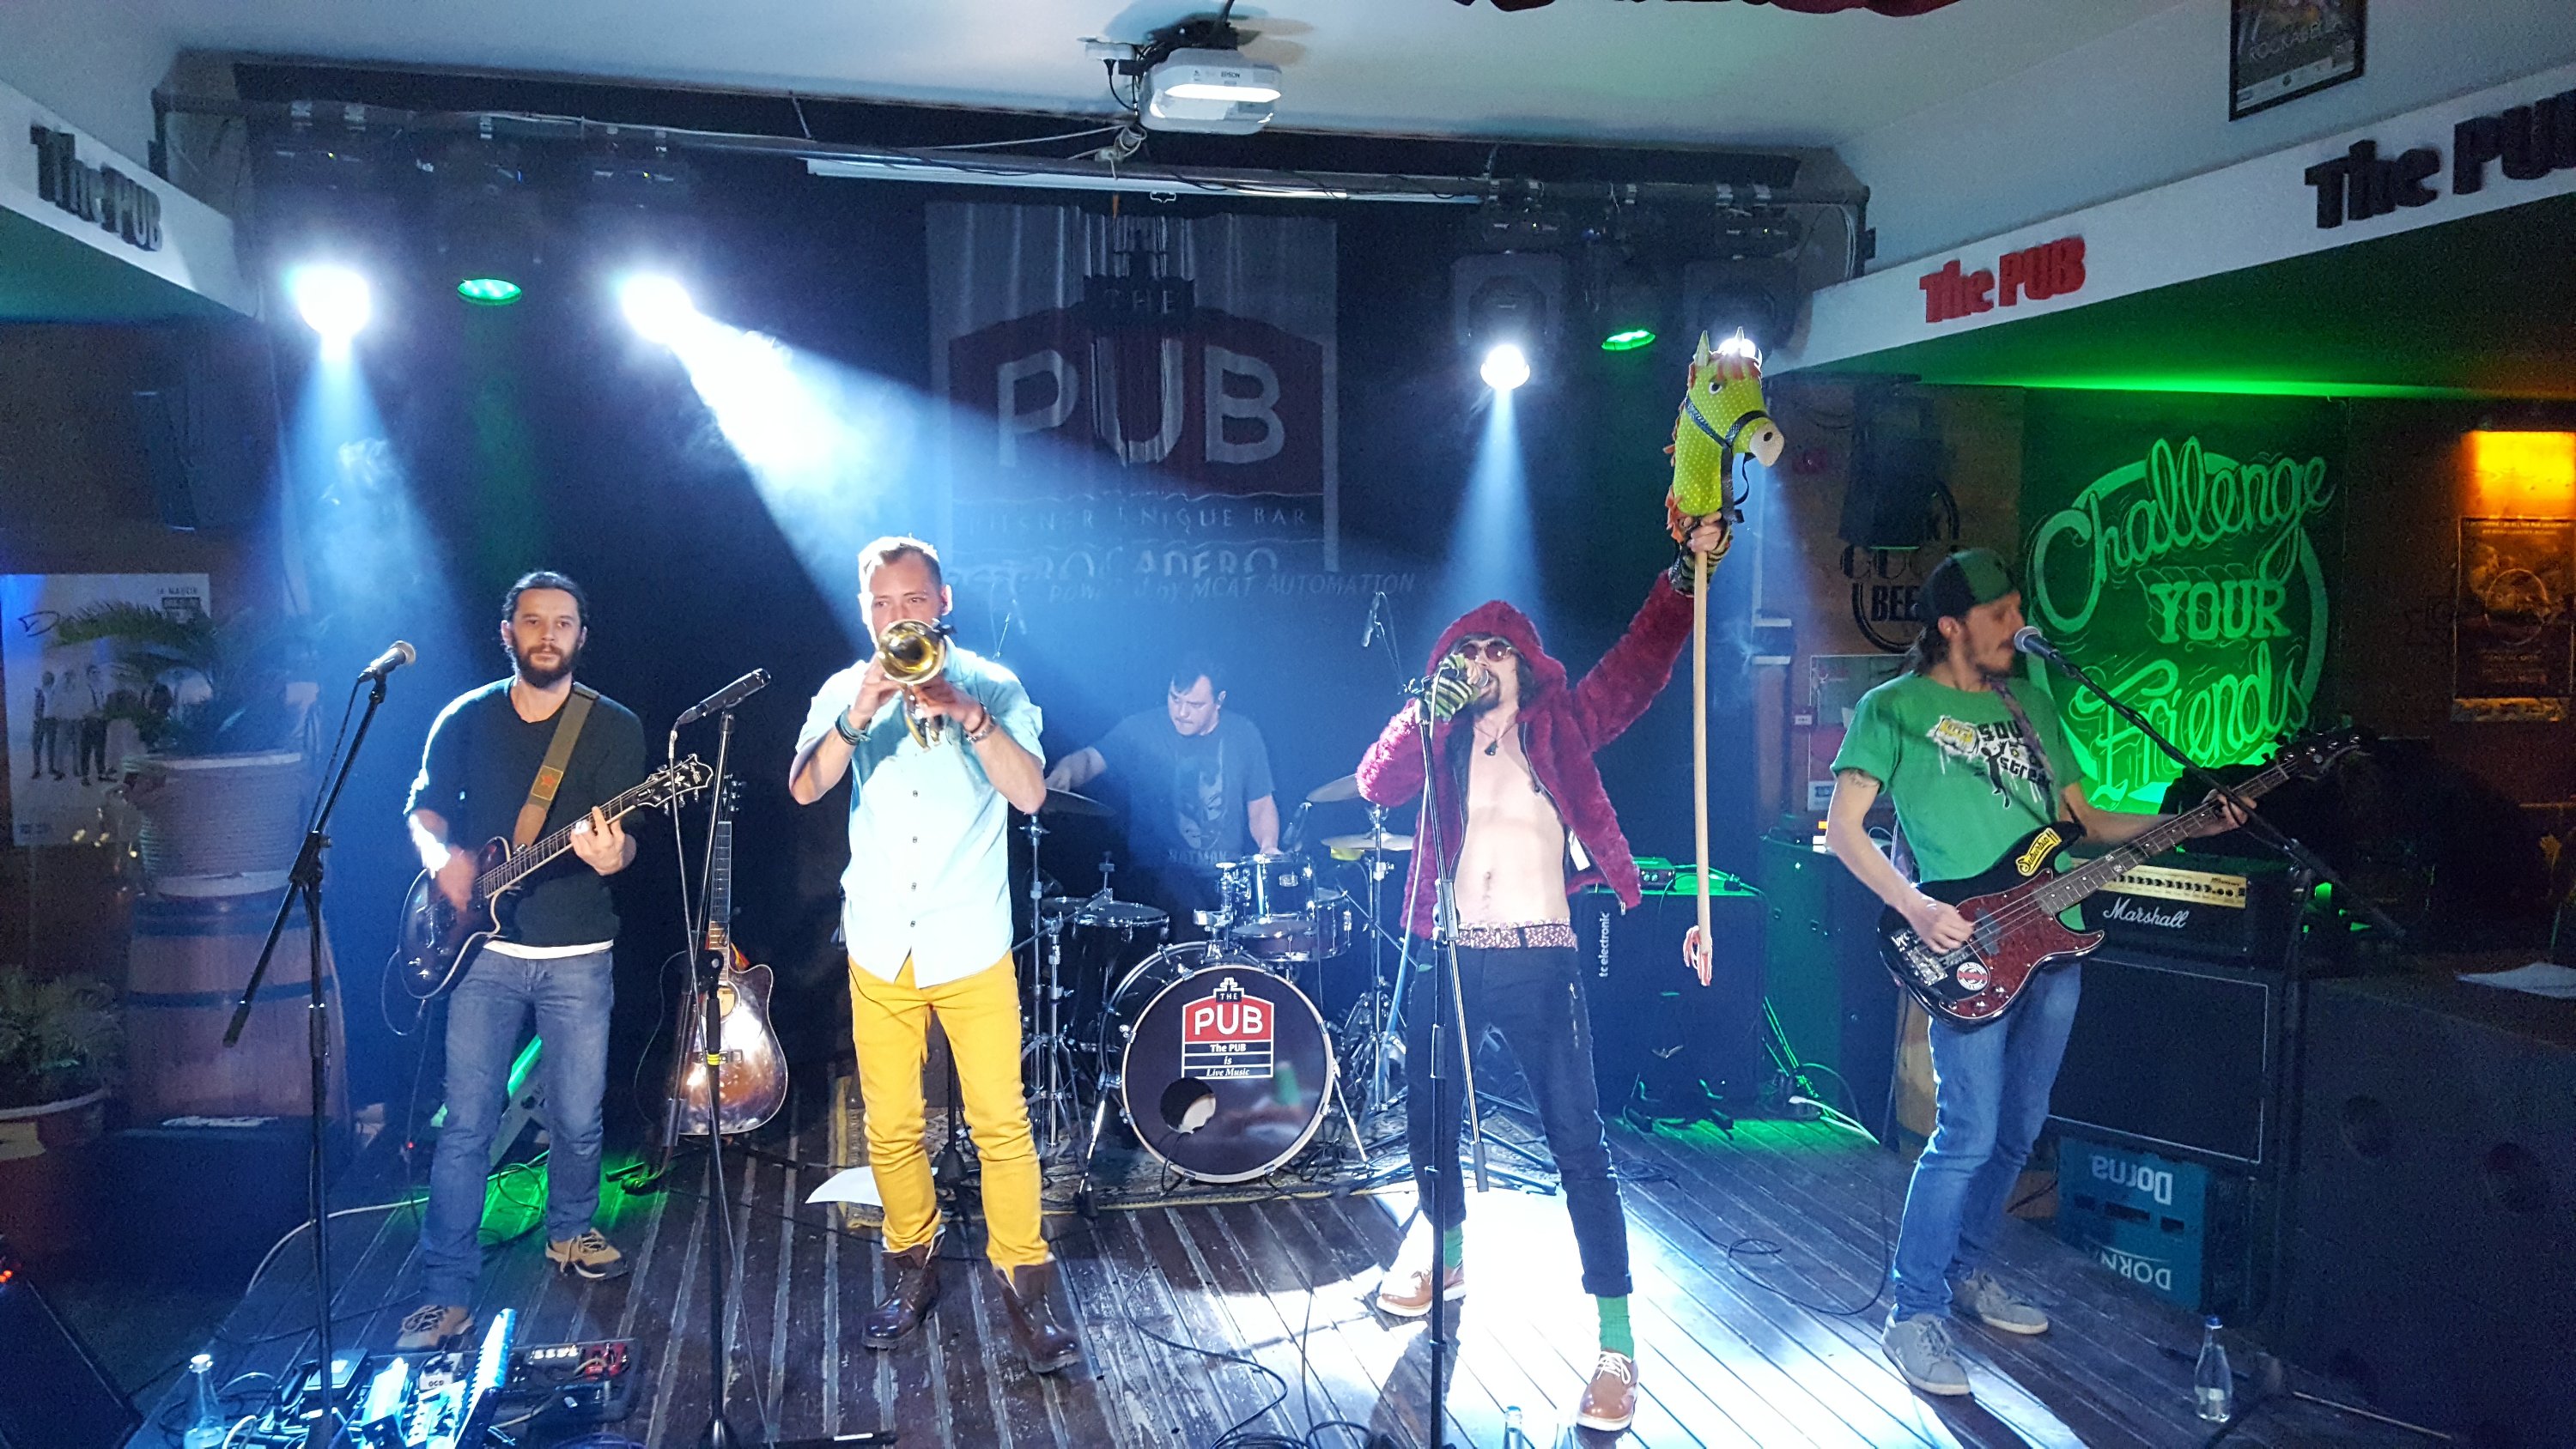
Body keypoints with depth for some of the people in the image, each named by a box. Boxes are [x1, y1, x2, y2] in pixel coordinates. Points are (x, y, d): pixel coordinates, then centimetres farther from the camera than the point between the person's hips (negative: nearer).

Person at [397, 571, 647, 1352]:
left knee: (578, 1116, 8)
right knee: (467, 1123, -3)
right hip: (487, 945, 0)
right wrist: (440, 856, -10)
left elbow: (621, 834, -7)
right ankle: (446, 1293, 3)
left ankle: (570, 1230, 34)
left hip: (578, 954, 0)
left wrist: (611, 853, -31)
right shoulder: (466, 719, 5)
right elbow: (424, 809, 13)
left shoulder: (614, 727, -1)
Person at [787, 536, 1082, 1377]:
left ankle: (1025, 1285, 8)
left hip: (971, 943, -2)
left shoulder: (991, 686, 1)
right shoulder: (845, 692, 7)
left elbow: (1030, 793, -13)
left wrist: (967, 714, -26)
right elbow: (804, 788, -8)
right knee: (891, 1125, 9)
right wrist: (859, 715, -22)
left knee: (1000, 1123, -2)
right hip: (879, 945, 2)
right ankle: (911, 1269, 26)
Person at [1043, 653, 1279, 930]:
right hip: (1162, 868, -3)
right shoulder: (1140, 730, -1)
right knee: (1190, 923, -28)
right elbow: (1092, 759, -14)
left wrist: (1268, 845, -5)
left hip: (1227, 874, 3)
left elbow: (1261, 804, 15)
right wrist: (1066, 770, -37)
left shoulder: (1243, 735, 8)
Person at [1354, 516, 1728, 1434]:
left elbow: (1640, 663, -6)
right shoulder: (1440, 739, 9)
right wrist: (1434, 705, -19)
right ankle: (1447, 1262, 43)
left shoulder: (1561, 729, 5)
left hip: (1540, 963, -3)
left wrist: (1685, 573, -20)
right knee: (1429, 1122, 17)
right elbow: (1376, 784, -8)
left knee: (1580, 1146, -5)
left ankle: (1617, 1346, 0)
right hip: (1447, 959, 3)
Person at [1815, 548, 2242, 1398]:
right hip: (1969, 951, -7)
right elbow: (1843, 829, -7)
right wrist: (1916, 908, -17)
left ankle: (1968, 1271, 31)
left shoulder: (2030, 703, 18)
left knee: (2017, 1131, 13)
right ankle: (1915, 1315, 1)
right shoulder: (1894, 708, -1)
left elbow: (2088, 821, 20)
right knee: (1968, 1136, -11)